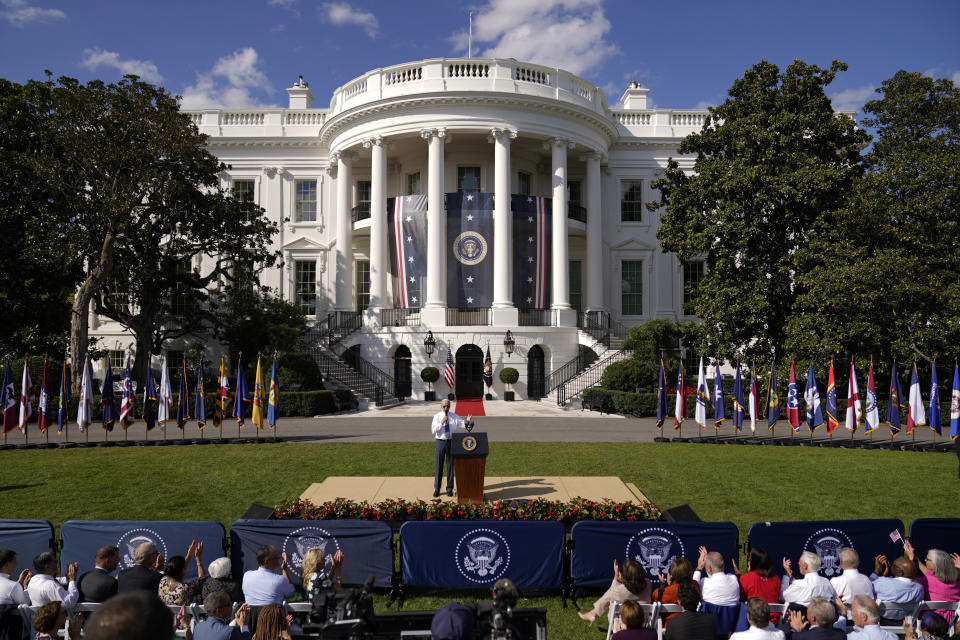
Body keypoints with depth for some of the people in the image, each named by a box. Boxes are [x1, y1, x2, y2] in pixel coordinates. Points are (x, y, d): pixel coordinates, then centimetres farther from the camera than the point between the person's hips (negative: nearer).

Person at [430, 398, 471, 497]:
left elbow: (462, 424, -6)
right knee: (438, 466, 3)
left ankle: (449, 489, 18)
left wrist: (467, 421, -27)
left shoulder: (454, 416, 3)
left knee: (450, 466, 7)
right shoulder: (437, 416, -3)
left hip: (451, 442, 1)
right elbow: (433, 430, -11)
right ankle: (436, 489, 14)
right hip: (440, 442, -1)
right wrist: (442, 422, -22)